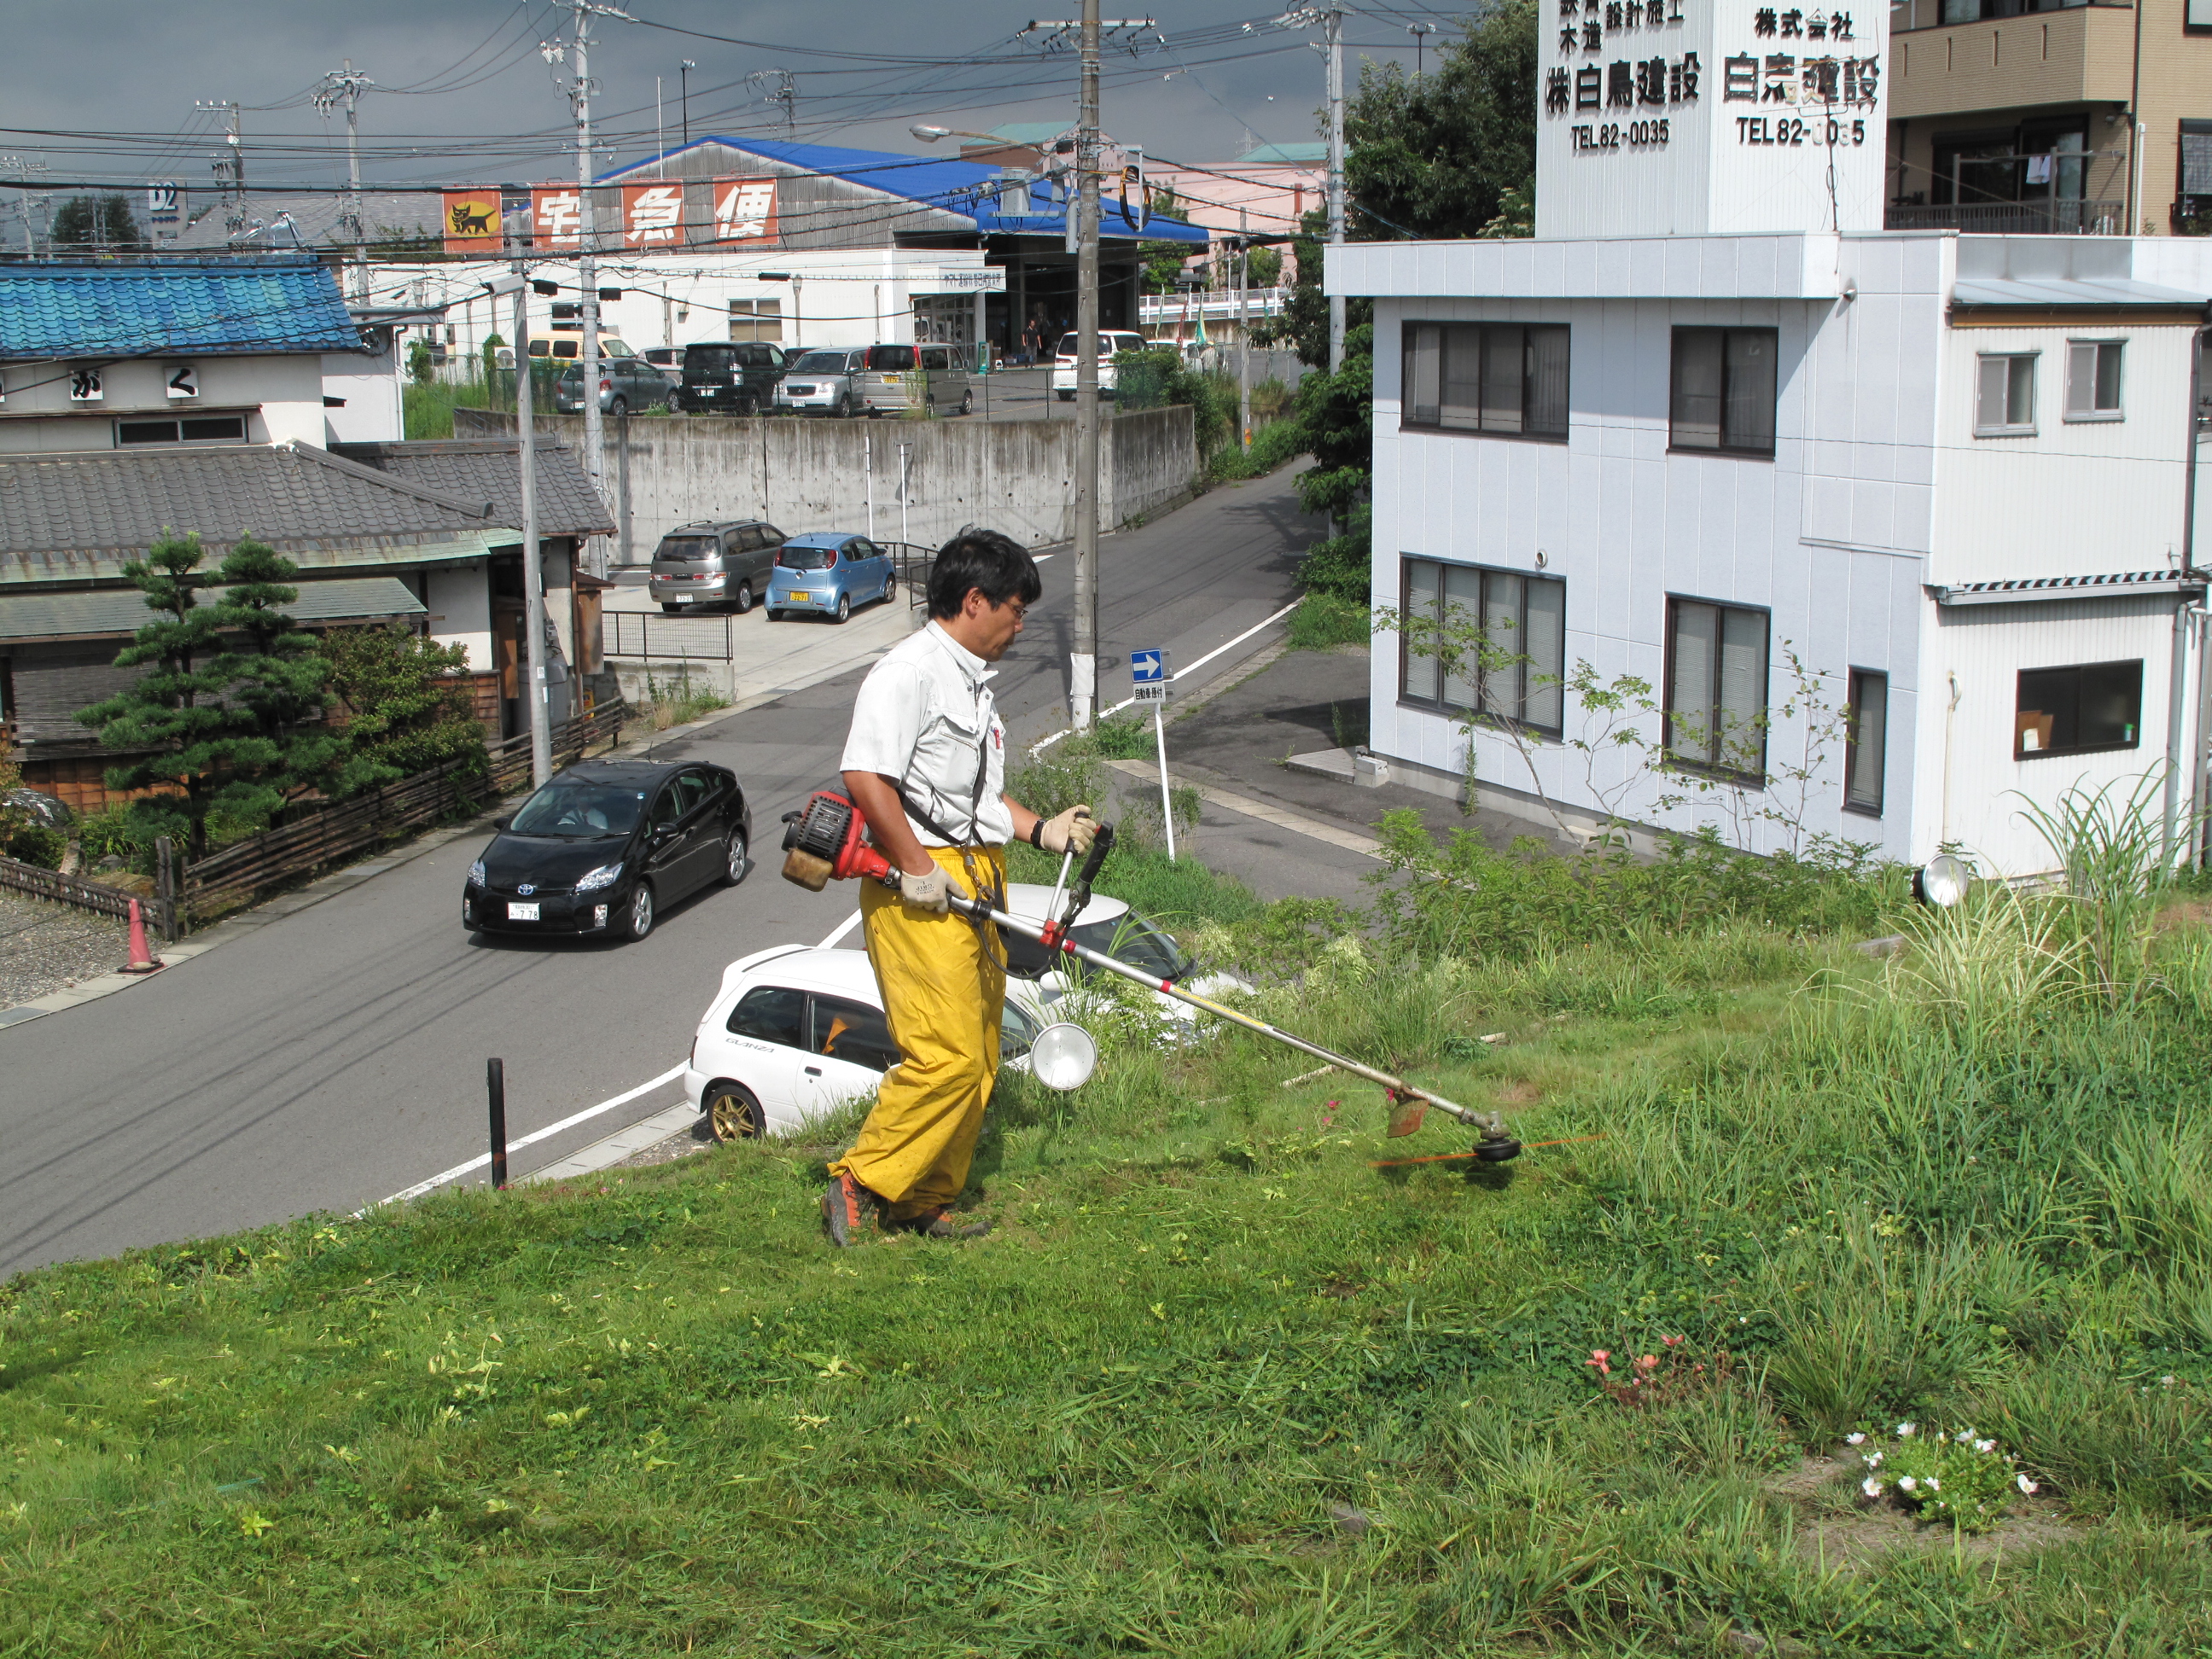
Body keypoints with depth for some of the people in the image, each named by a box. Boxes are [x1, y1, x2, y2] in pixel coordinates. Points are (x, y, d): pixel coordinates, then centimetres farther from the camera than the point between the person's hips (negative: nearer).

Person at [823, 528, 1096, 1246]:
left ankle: (925, 1205, 19)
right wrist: (916, 869, -19)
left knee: (979, 1061, 10)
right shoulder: (909, 670, -12)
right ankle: (860, 1185, -3)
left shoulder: (972, 682, 20)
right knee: (947, 1054, -15)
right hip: (920, 889, -10)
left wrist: (1041, 829, 19)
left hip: (974, 887, 10)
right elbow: (866, 777, -22)